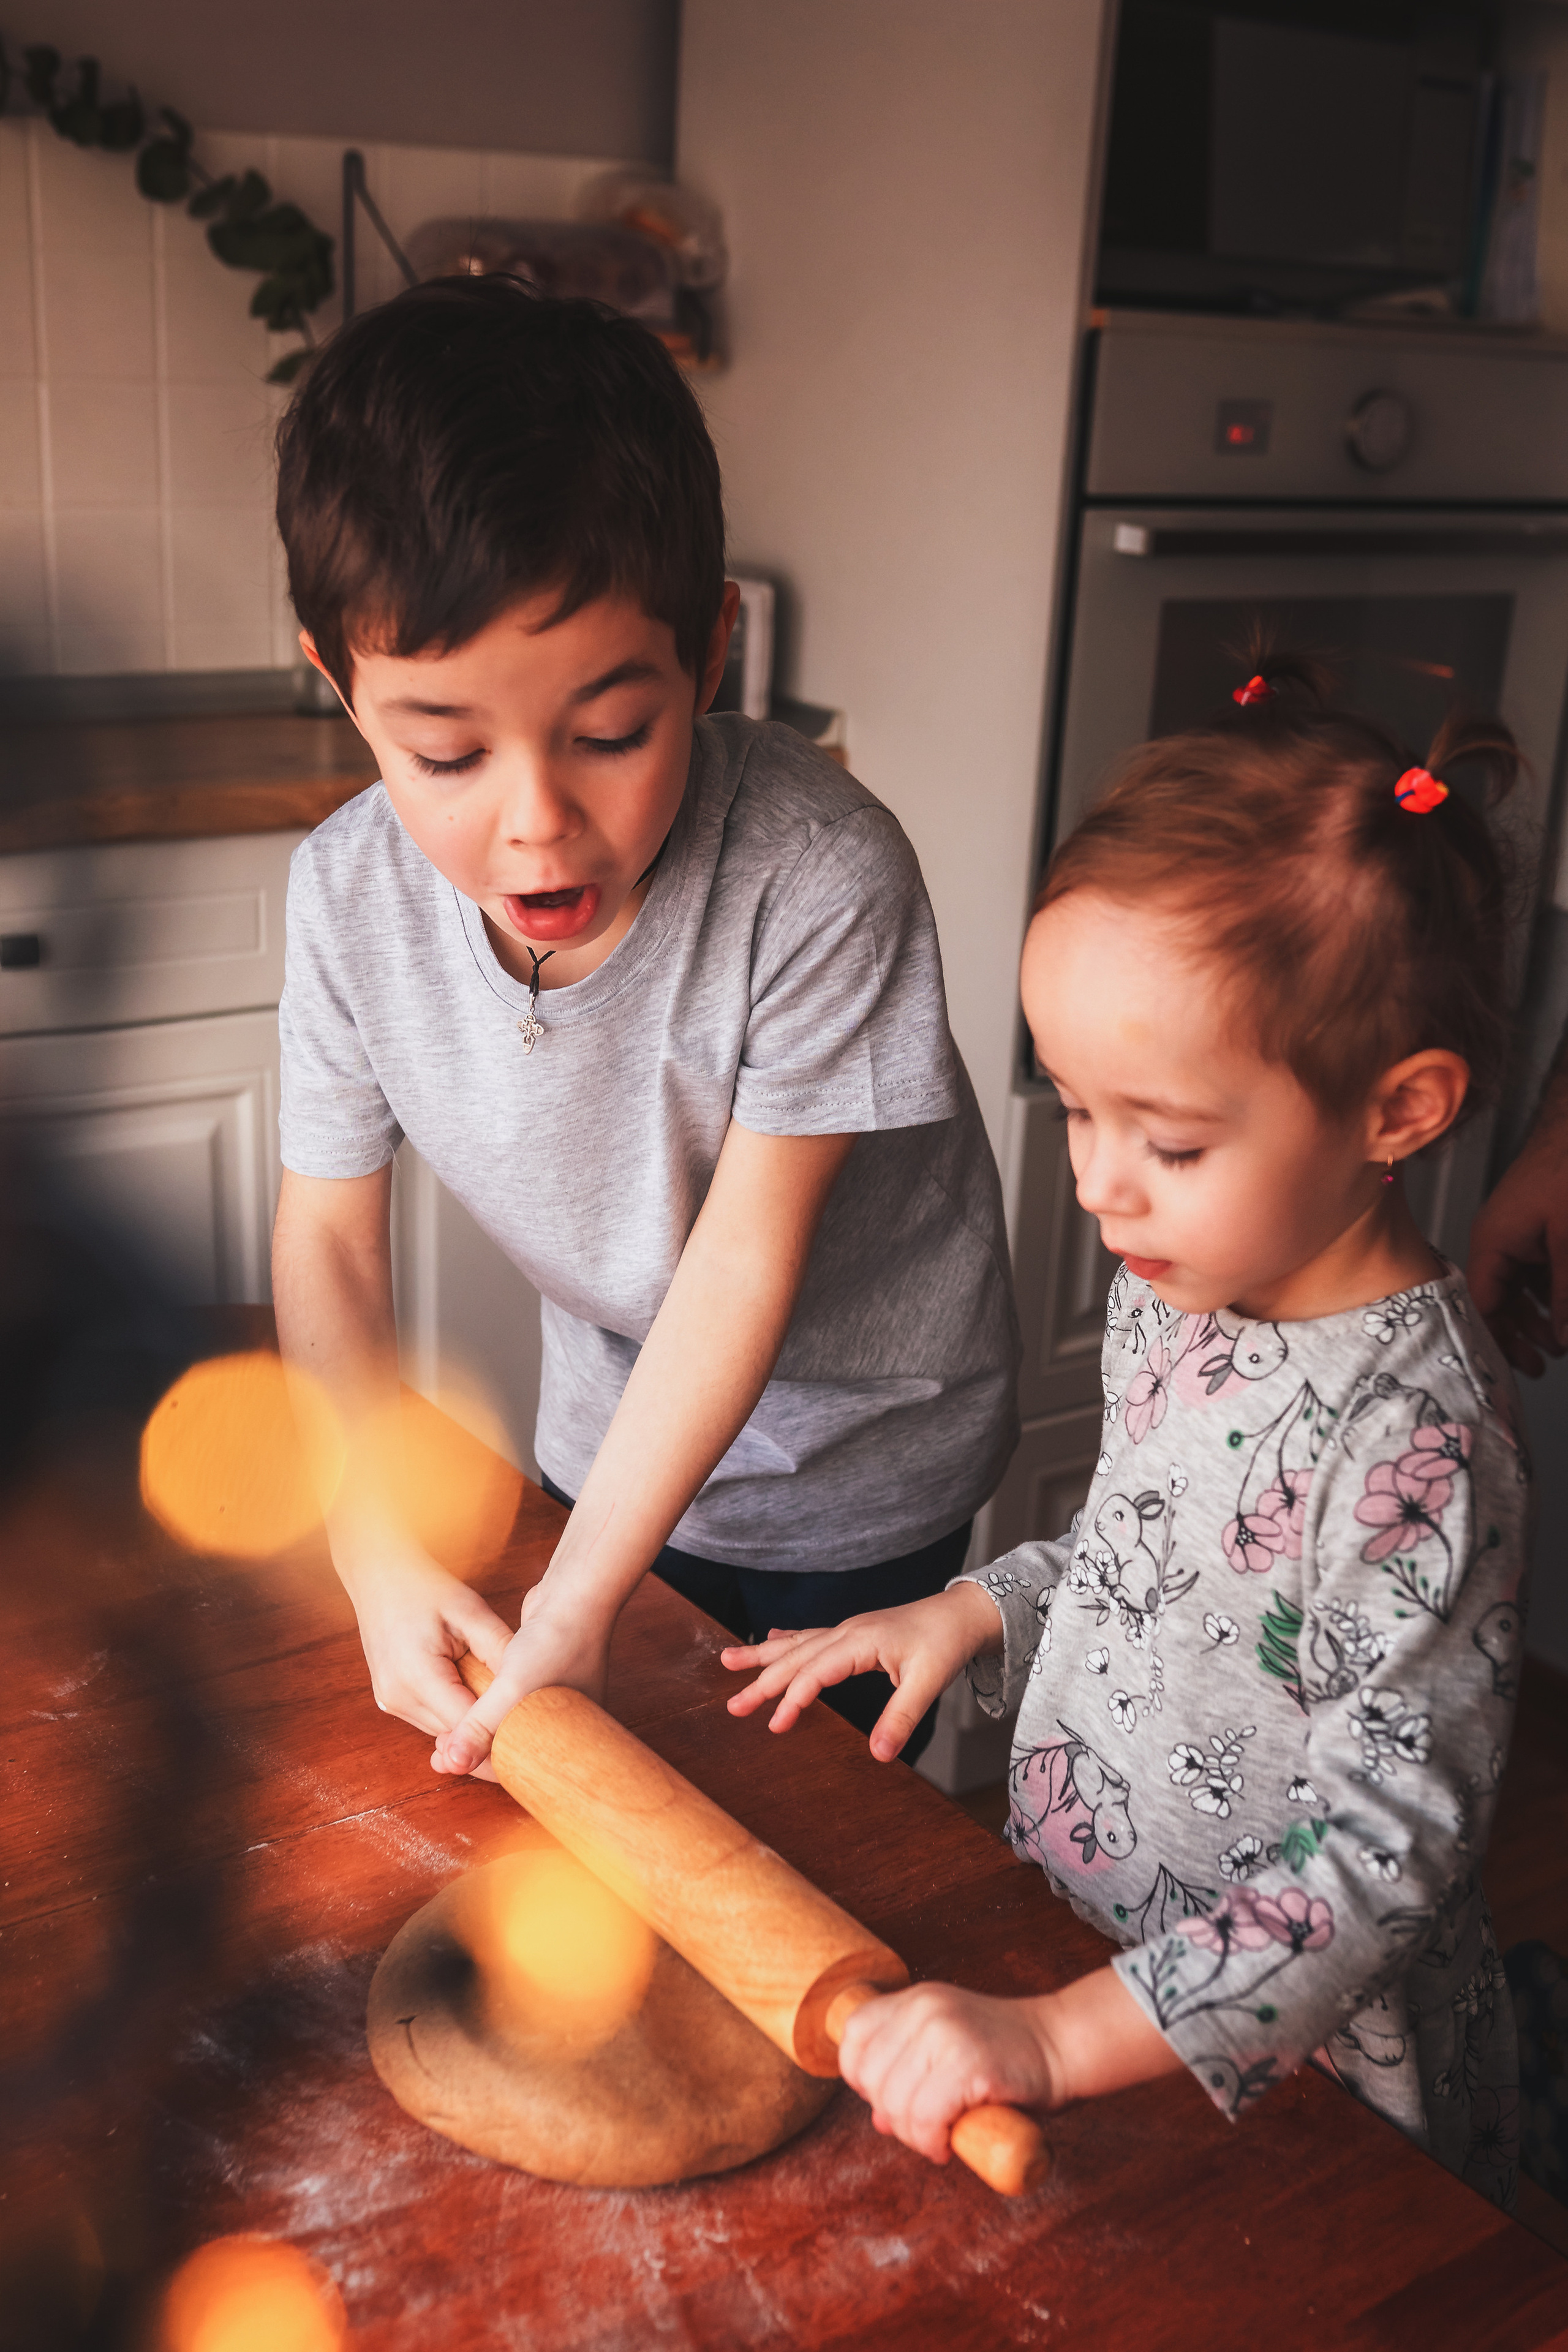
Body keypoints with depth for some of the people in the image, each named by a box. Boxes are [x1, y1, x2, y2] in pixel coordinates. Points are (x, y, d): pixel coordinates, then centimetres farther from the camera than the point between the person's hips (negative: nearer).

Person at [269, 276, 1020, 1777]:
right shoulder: (351, 890, -20)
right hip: (616, 1432, 4)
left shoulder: (823, 879, -34)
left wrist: (581, 1598, -28)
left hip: (855, 1474, -4)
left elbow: (748, 1256, -27)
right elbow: (327, 1233, -9)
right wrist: (375, 1549, -21)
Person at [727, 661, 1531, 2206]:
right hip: (1068, 1948, 7)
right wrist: (978, 1609, -2)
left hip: (1286, 2087, -7)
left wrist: (1061, 2038, -32)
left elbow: (1387, 1846, -28)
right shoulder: (1174, 1292, -4)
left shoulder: (1417, 1447, -29)